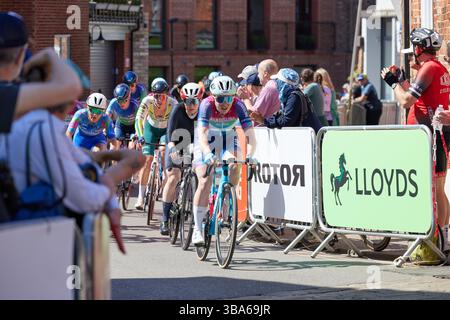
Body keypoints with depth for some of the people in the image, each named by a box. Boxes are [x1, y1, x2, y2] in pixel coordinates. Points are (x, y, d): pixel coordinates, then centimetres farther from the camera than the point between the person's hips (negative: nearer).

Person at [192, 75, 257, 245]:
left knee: (234, 168, -27)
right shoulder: (207, 105, -29)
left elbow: (250, 133, -31)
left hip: (227, 139, 2)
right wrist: (208, 154, -57)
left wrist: (250, 154, -49)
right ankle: (197, 229, -10)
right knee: (205, 182, -16)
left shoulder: (238, 106, -25)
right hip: (206, 143, -2)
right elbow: (202, 133, -39)